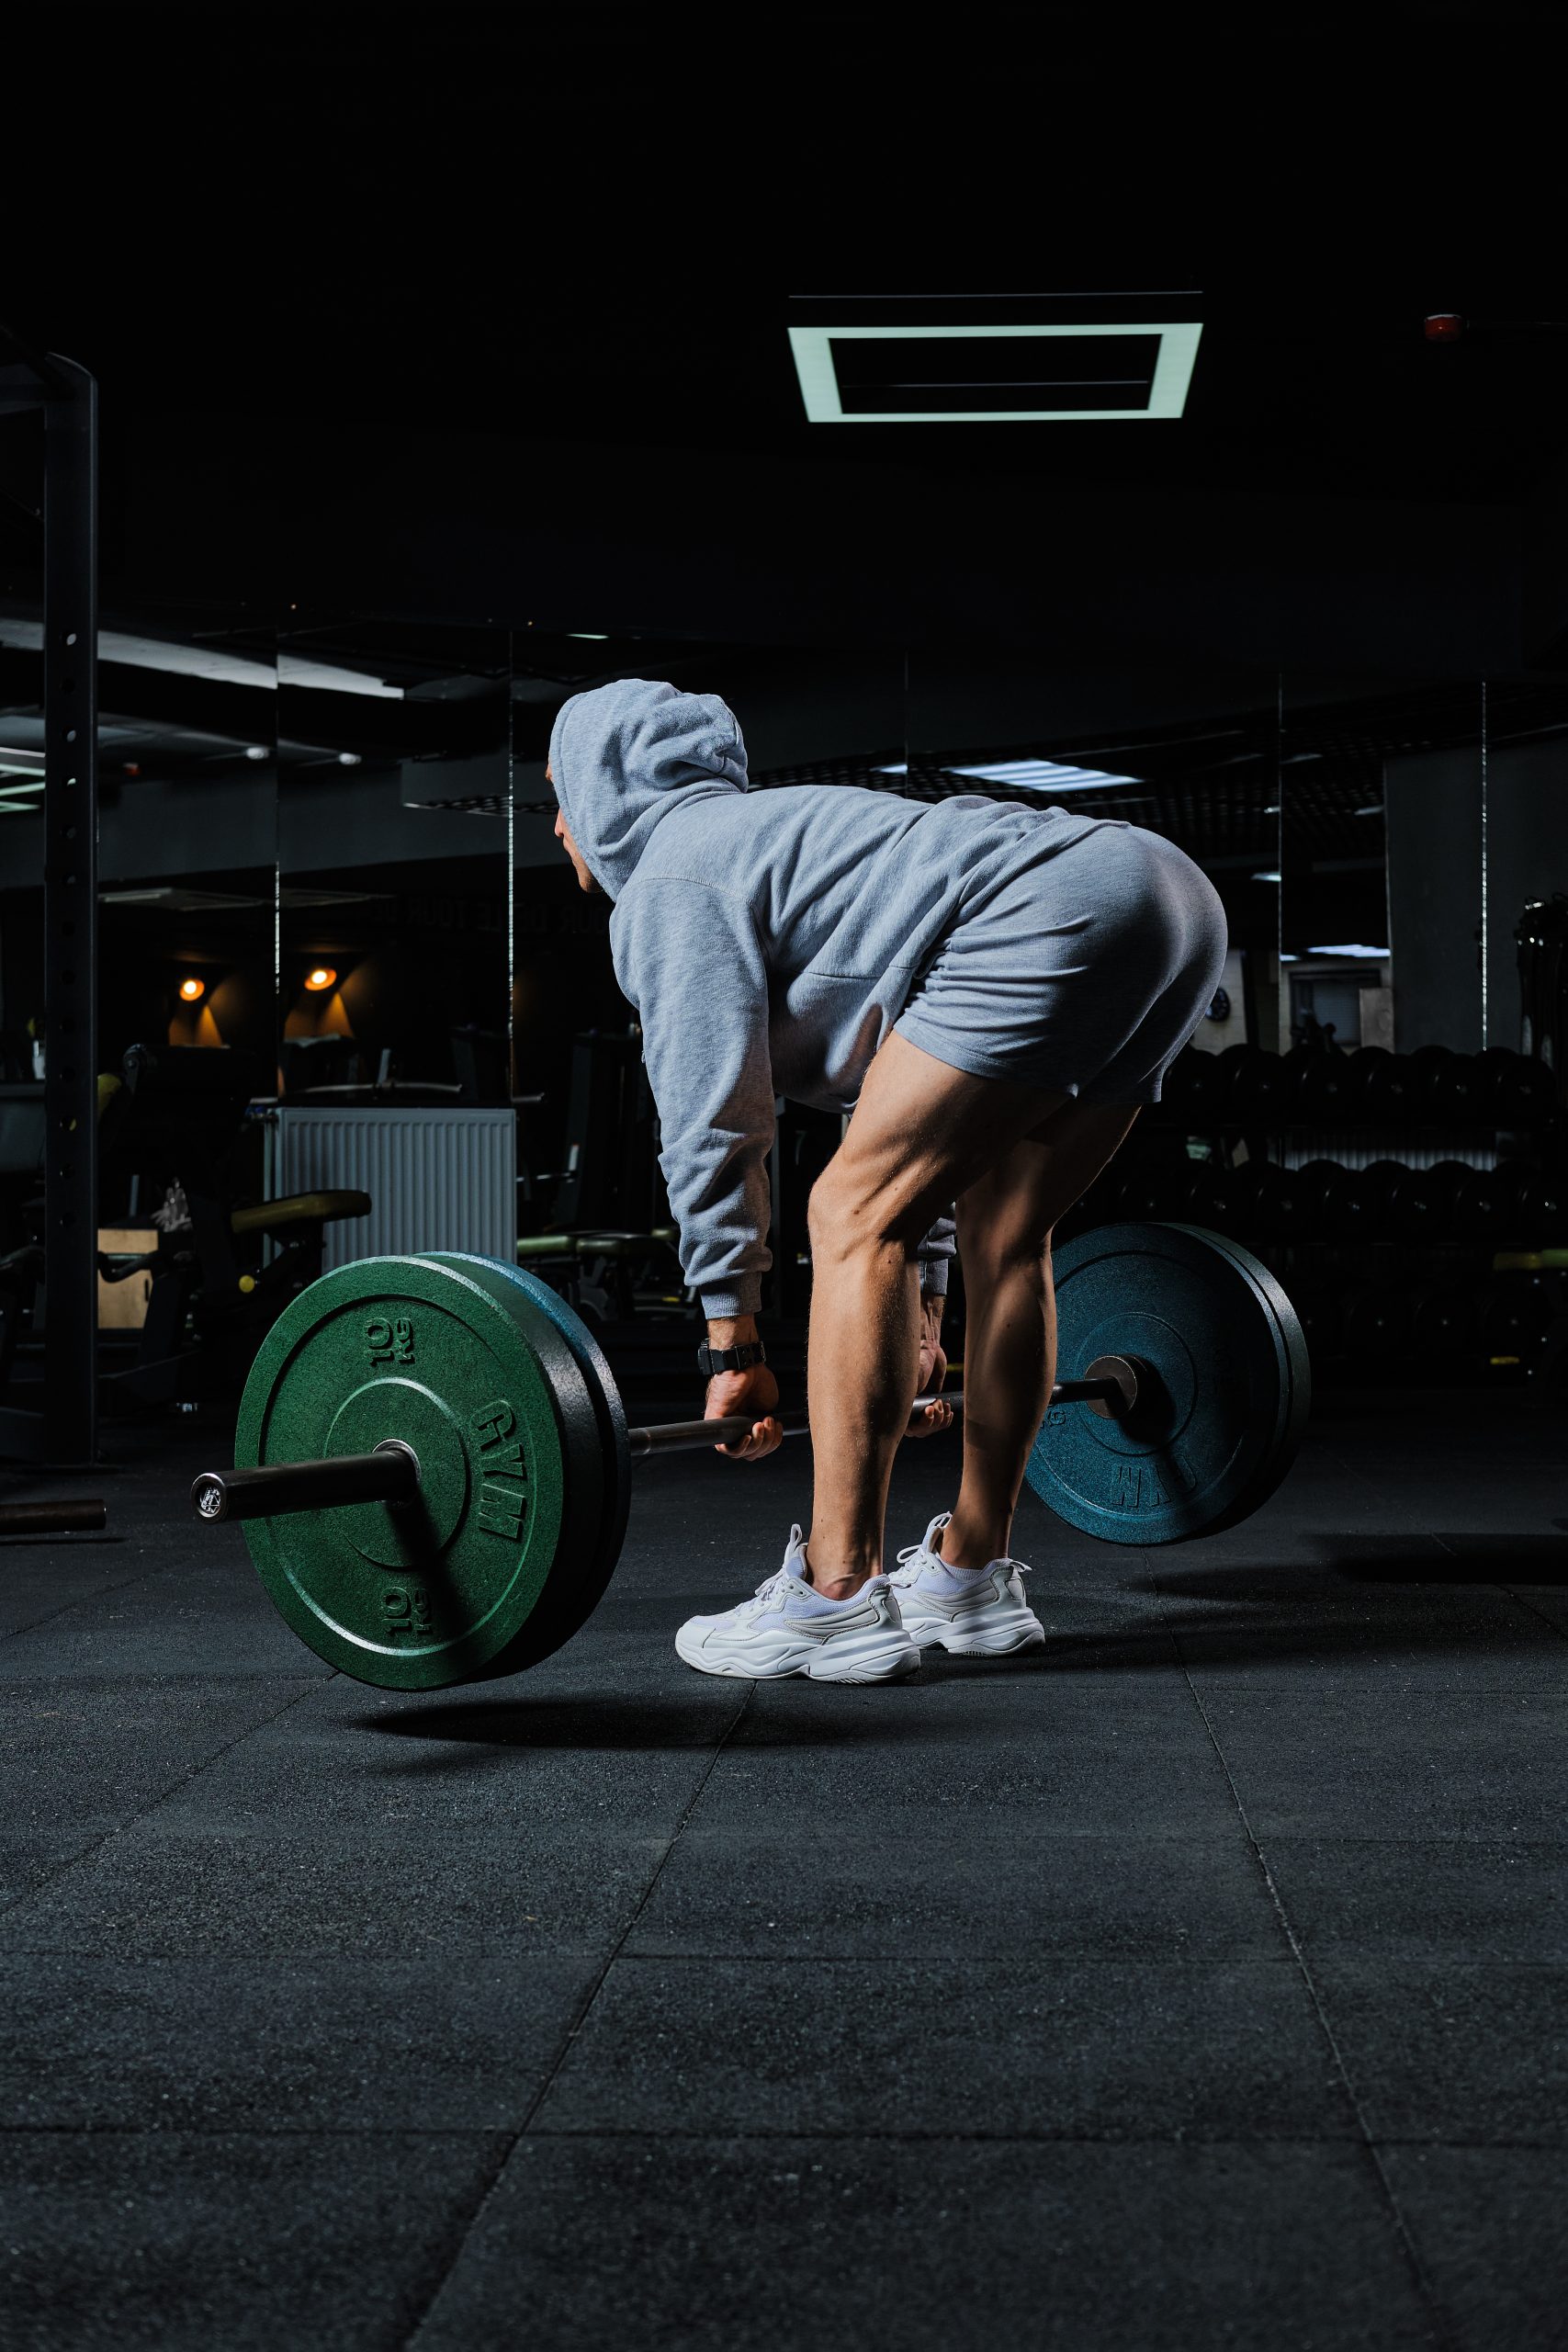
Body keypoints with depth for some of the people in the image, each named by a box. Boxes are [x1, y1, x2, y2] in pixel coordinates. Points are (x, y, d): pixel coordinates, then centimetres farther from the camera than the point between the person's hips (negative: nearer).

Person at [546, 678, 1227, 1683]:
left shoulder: (668, 882, 8)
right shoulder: (762, 834, 36)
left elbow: (713, 1119, 0)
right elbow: (897, 1092, 36)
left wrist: (733, 1342, 4)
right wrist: (920, 1313, 36)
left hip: (1057, 917, -10)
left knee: (854, 1216, -5)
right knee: (1005, 1235, 19)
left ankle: (837, 1600, -6)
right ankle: (974, 1578, 24)